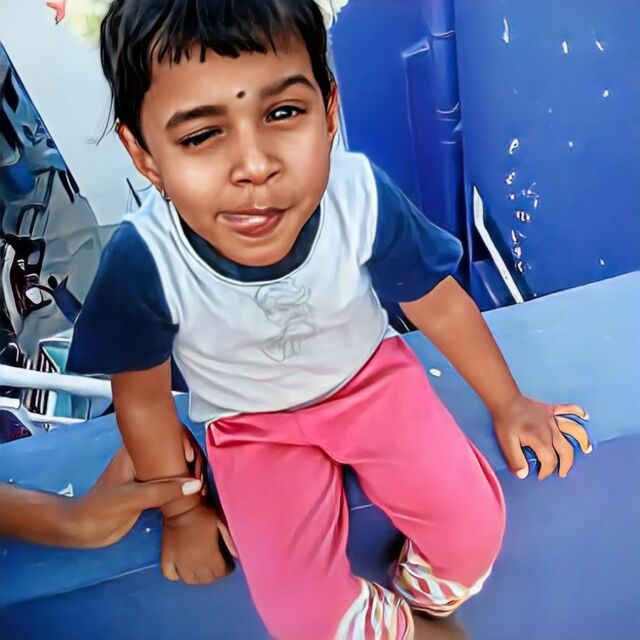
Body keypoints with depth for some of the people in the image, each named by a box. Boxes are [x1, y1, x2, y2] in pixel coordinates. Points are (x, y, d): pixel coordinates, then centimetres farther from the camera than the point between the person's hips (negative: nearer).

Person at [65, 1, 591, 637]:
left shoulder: (362, 196, -29)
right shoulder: (142, 258, -32)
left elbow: (439, 303, -9)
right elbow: (142, 397, -13)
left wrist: (507, 402, 5)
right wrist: (182, 511, 1)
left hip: (370, 376, 1)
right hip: (252, 426, 0)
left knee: (473, 527, -13)